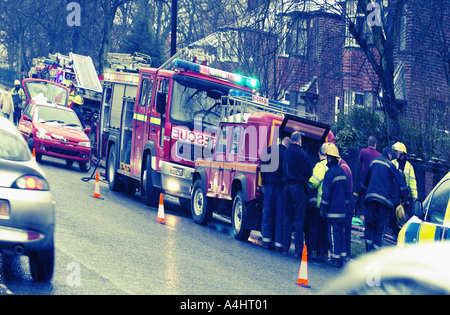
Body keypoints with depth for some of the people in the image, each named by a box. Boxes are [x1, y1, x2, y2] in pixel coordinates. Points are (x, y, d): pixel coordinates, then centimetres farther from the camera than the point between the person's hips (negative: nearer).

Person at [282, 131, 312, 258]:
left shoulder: (286, 152, 7)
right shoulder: (301, 154, -10)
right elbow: (308, 172, -7)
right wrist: (305, 182, 9)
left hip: (287, 186, 6)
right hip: (298, 188, -6)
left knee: (287, 218, 12)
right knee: (299, 219, -3)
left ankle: (285, 247, 13)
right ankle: (298, 250, -5)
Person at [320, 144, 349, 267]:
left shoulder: (330, 172, -13)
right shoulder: (342, 171, 12)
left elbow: (326, 193, -14)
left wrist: (322, 208, -8)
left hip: (333, 211, -8)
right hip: (342, 210, 8)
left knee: (334, 234, -5)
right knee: (342, 233, 12)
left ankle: (335, 259, -5)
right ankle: (342, 256, 14)